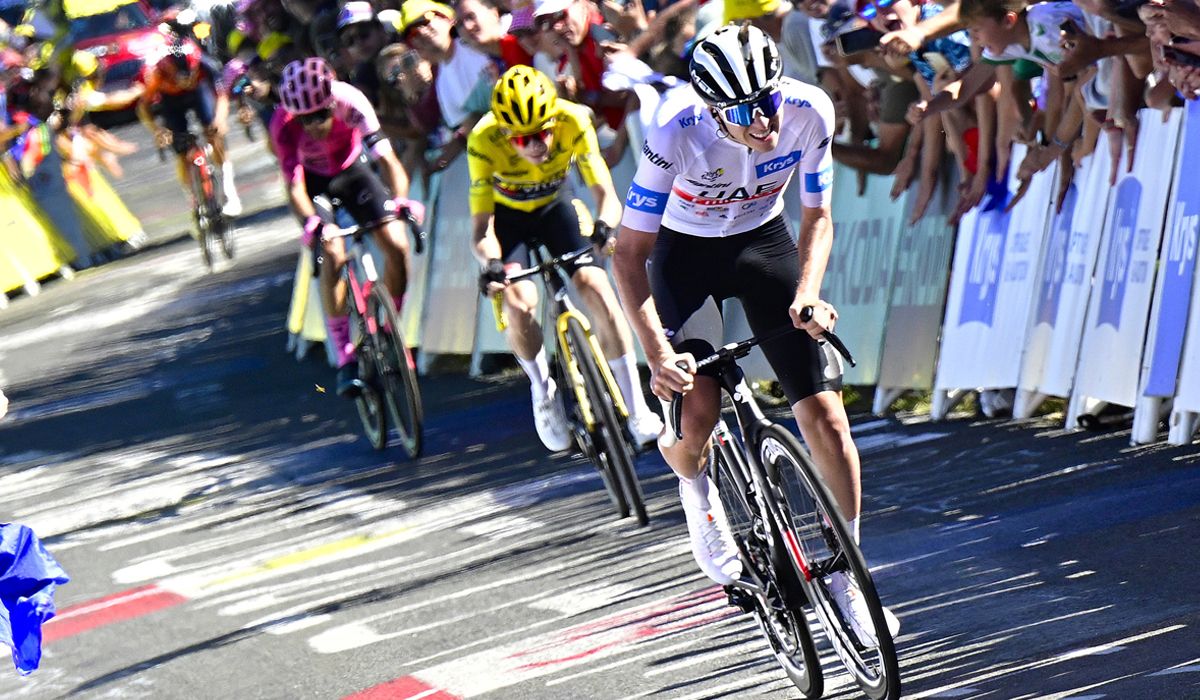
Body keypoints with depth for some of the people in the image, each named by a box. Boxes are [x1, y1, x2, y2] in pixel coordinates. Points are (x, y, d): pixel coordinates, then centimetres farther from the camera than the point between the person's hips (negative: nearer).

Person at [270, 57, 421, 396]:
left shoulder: (350, 101, -33)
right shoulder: (284, 124, -33)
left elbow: (386, 156, -39)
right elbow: (294, 184, -38)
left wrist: (401, 200, -56)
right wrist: (312, 222, -58)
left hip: (351, 170, 2)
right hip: (314, 180, -2)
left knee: (398, 246, -13)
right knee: (334, 254, -24)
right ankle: (345, 359, -18)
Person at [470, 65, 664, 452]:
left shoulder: (573, 122, -31)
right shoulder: (484, 141, -34)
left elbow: (605, 192, -29)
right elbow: (482, 226, -31)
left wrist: (604, 226, -51)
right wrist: (490, 263, -51)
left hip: (554, 207, 1)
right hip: (507, 216, -1)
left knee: (595, 285, -18)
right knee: (520, 303, -24)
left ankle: (637, 408, -9)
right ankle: (543, 392, 6)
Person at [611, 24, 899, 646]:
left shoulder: (809, 112, -25)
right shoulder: (677, 132, -33)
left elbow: (816, 218, -7)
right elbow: (629, 251, -26)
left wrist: (806, 294, -24)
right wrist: (657, 353, -35)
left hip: (763, 241, 2)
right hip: (684, 250, -2)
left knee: (823, 412, -9)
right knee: (694, 414, -22)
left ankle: (845, 575, 7)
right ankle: (696, 485, 16)